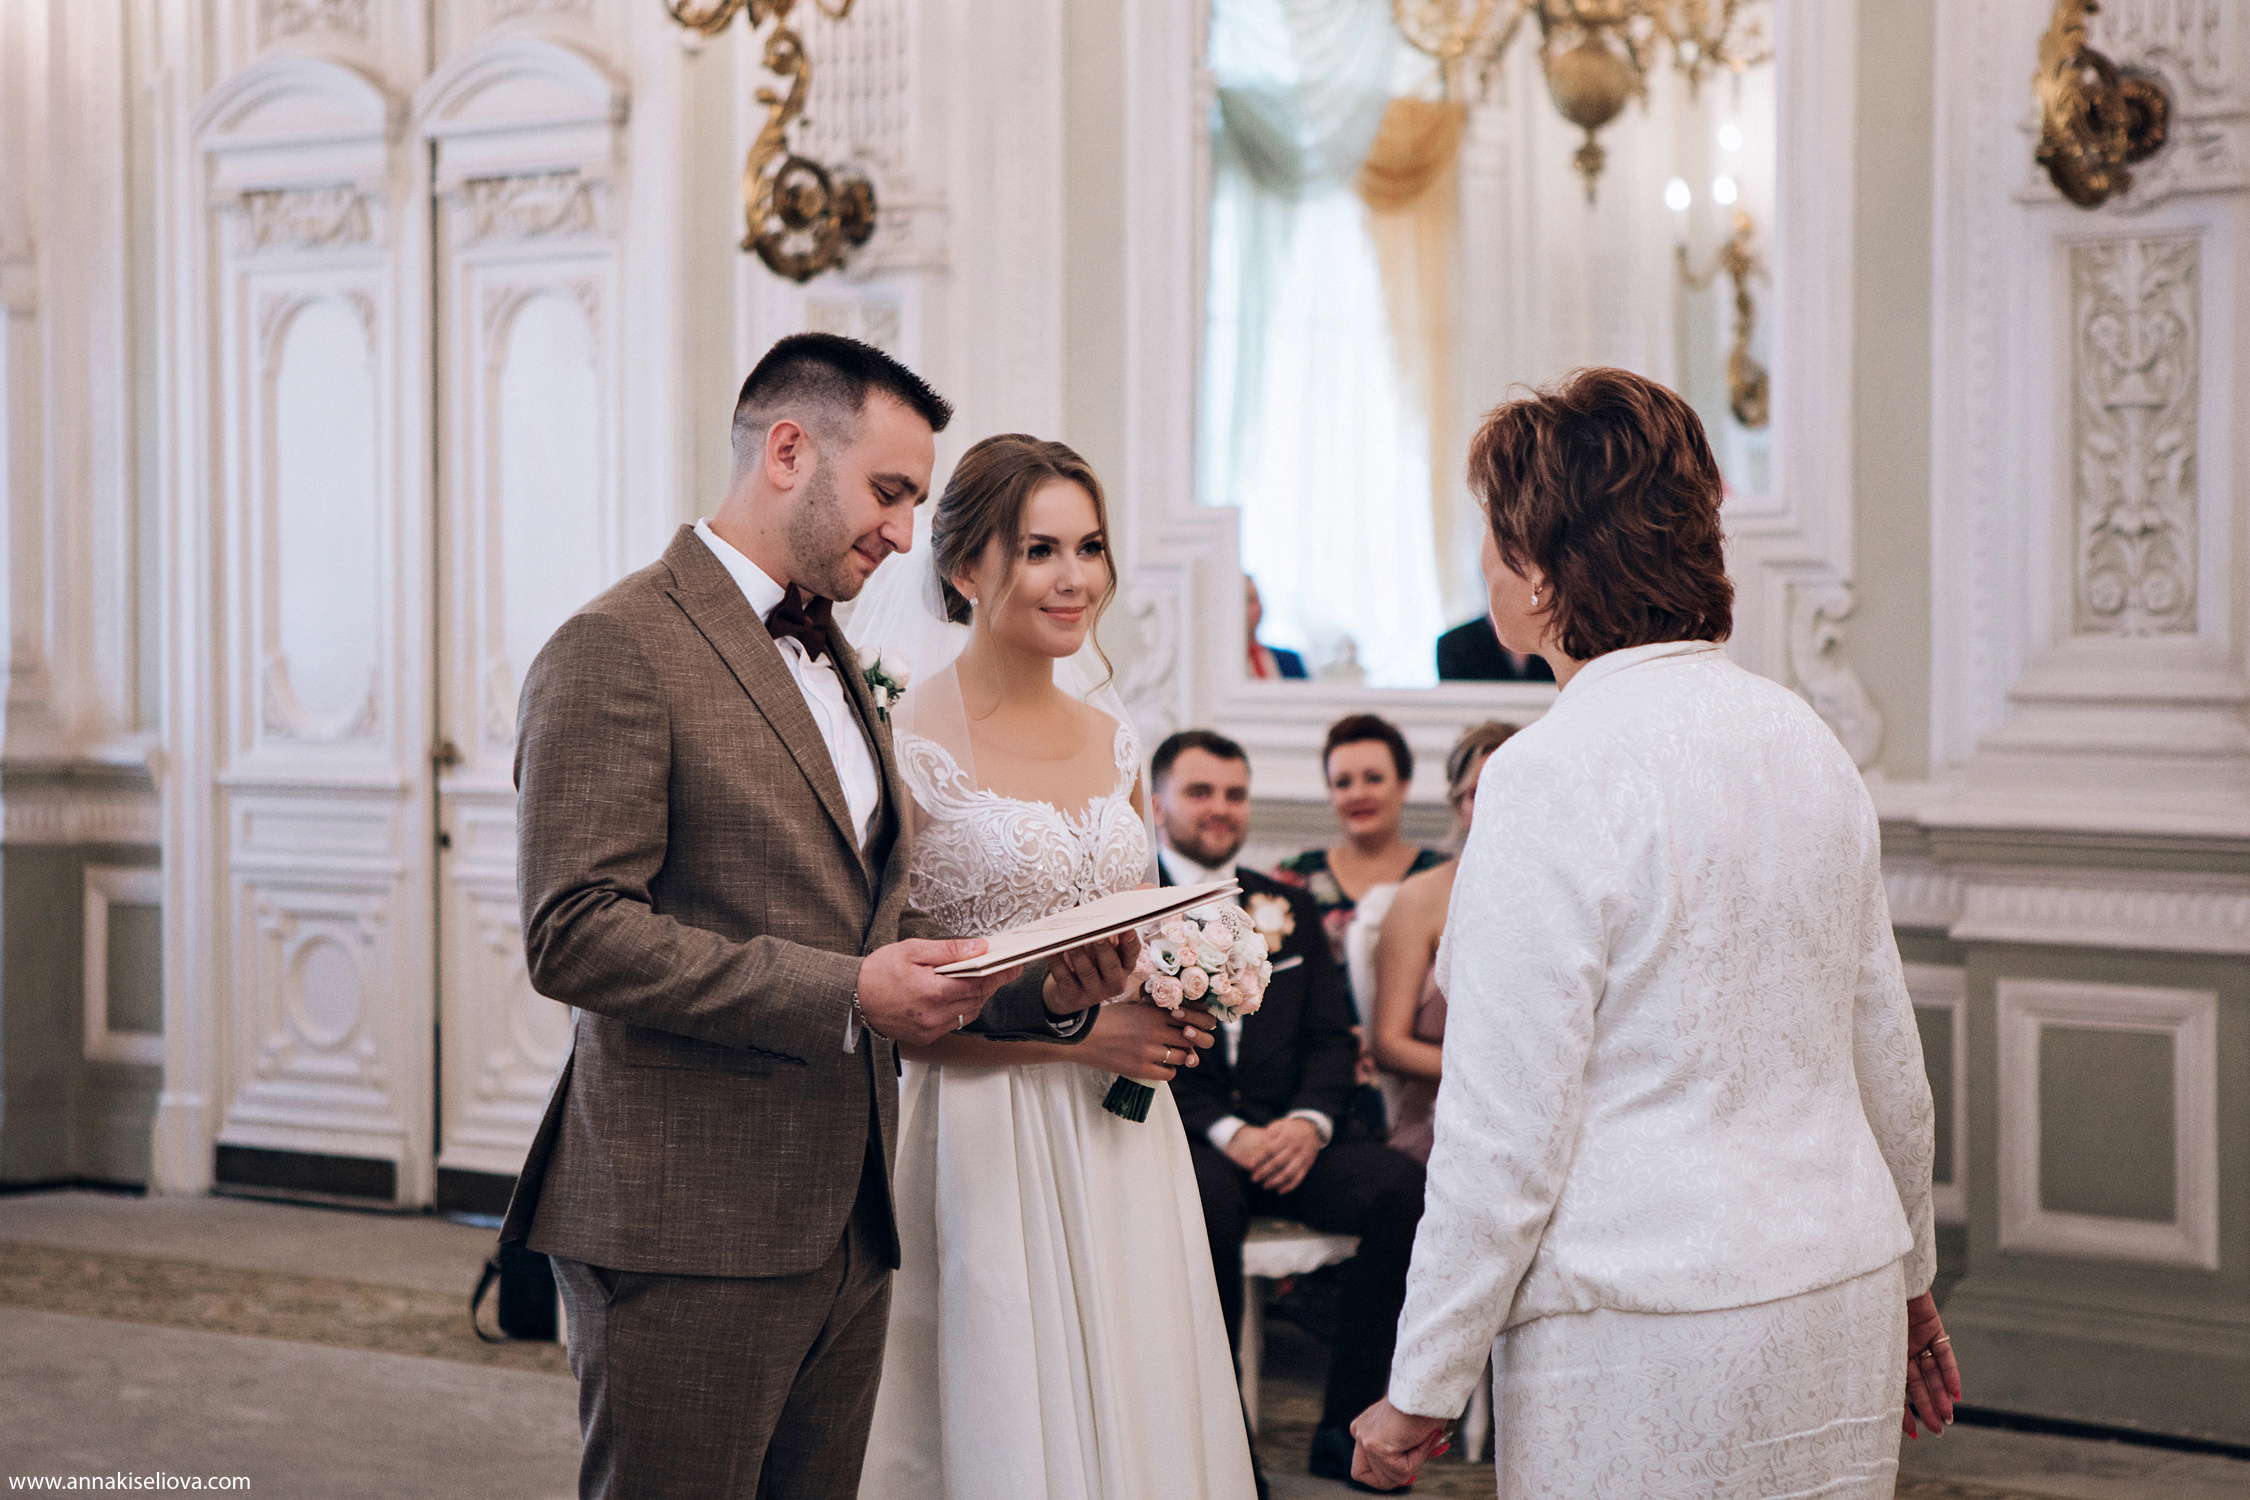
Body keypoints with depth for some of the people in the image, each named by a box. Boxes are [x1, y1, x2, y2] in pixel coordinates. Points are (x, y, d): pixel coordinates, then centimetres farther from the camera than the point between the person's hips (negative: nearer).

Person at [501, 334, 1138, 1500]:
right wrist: (844, 994, -21)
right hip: (687, 1231, -8)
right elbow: (573, 933, -19)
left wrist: (1044, 988, 5)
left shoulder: (835, 665, 20)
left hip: (846, 1230, 8)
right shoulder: (618, 650, -9)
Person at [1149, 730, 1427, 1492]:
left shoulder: (1288, 907, 20)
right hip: (1182, 1134, -5)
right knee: (1211, 1200, -39)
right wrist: (1226, 1133, -18)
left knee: (1400, 1186, -23)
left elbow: (1332, 1036, 13)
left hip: (1289, 1134, 5)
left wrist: (1308, 1121, -9)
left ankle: (1344, 1427, -14)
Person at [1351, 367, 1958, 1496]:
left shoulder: (1554, 776, -16)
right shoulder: (1803, 736, 6)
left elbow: (1505, 1129, -17)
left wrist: (1420, 1394, -10)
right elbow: (1890, 1067, 13)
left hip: (1644, 1344, -7)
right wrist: (1906, 1277, 26)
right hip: (1846, 1296, 7)